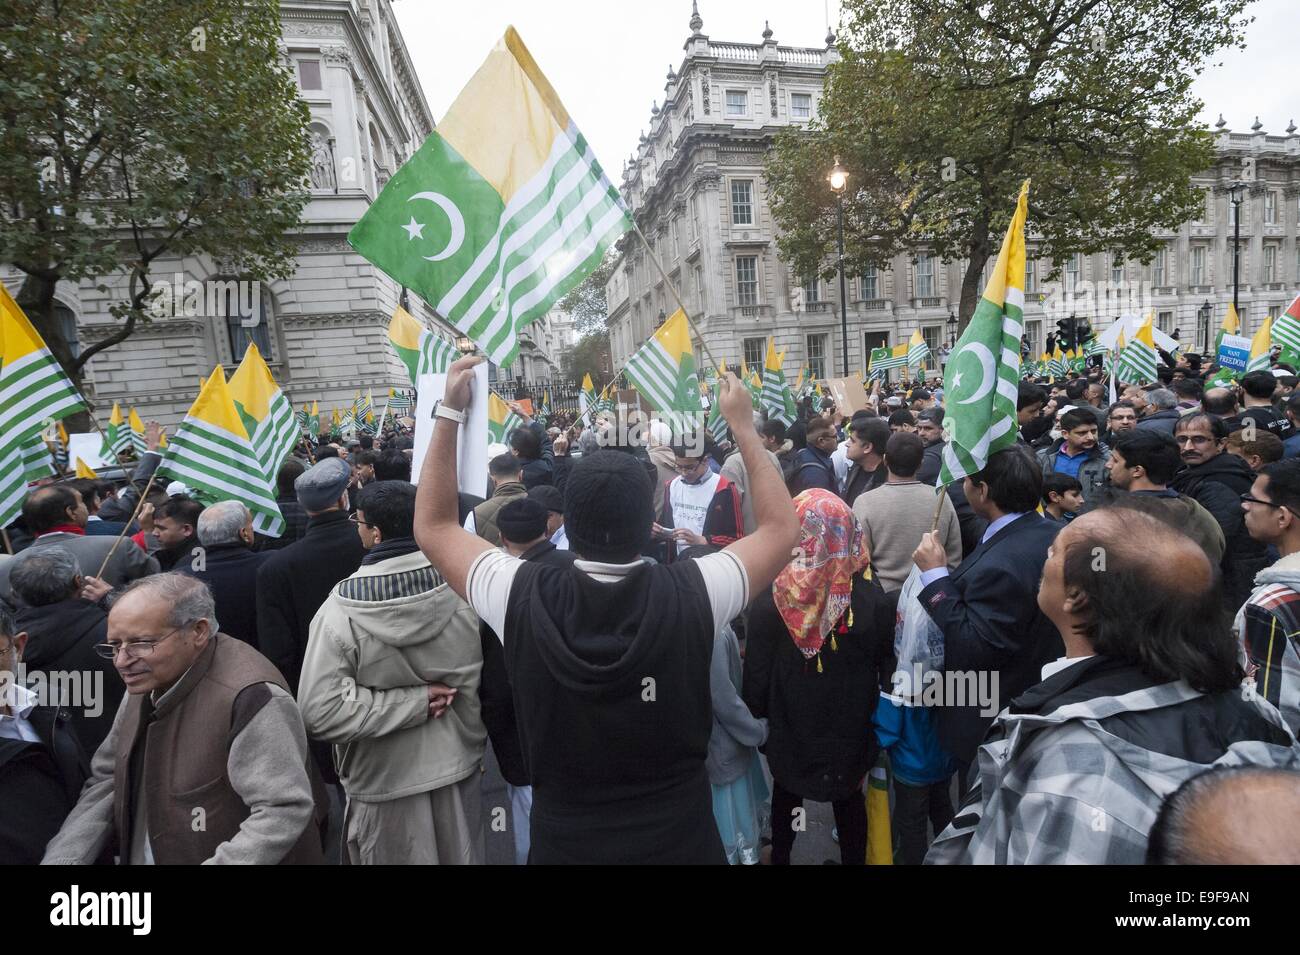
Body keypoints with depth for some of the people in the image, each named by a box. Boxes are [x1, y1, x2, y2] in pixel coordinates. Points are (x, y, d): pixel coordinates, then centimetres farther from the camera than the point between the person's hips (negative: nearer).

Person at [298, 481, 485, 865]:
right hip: (457, 766, 2)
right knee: (459, 856, 25)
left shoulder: (342, 609, -22)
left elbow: (320, 710, -23)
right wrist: (471, 740, 7)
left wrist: (415, 701, -18)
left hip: (386, 780, -2)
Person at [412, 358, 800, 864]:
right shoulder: (691, 592, -24)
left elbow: (433, 526, -5)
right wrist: (743, 425, -3)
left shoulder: (523, 597, -23)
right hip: (680, 838, 0)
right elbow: (781, 527, -6)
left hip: (563, 840, 0)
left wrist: (449, 411, -5)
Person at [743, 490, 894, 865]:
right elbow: (884, 663, -8)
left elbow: (757, 675, -16)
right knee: (849, 799, 24)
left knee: (787, 793, 25)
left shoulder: (770, 601, -25)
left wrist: (756, 714, 3)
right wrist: (864, 711, 9)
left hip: (789, 726, 0)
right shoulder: (872, 597, -22)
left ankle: (780, 857, 47)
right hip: (851, 728, 0)